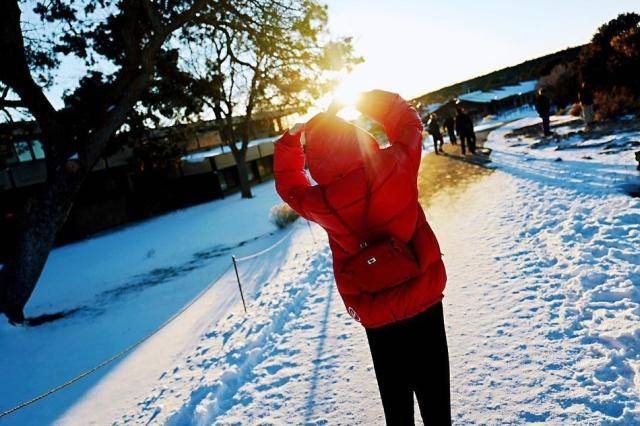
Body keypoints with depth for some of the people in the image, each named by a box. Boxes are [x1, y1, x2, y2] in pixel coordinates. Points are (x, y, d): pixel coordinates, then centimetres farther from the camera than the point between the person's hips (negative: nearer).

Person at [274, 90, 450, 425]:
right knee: (434, 395, 18)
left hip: (379, 318, 0)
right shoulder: (395, 168, -19)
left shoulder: (321, 205, -18)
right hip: (426, 300, 1)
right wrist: (368, 100, 9)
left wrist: (291, 140, 13)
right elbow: (408, 122, 2)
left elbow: (288, 183, 5)